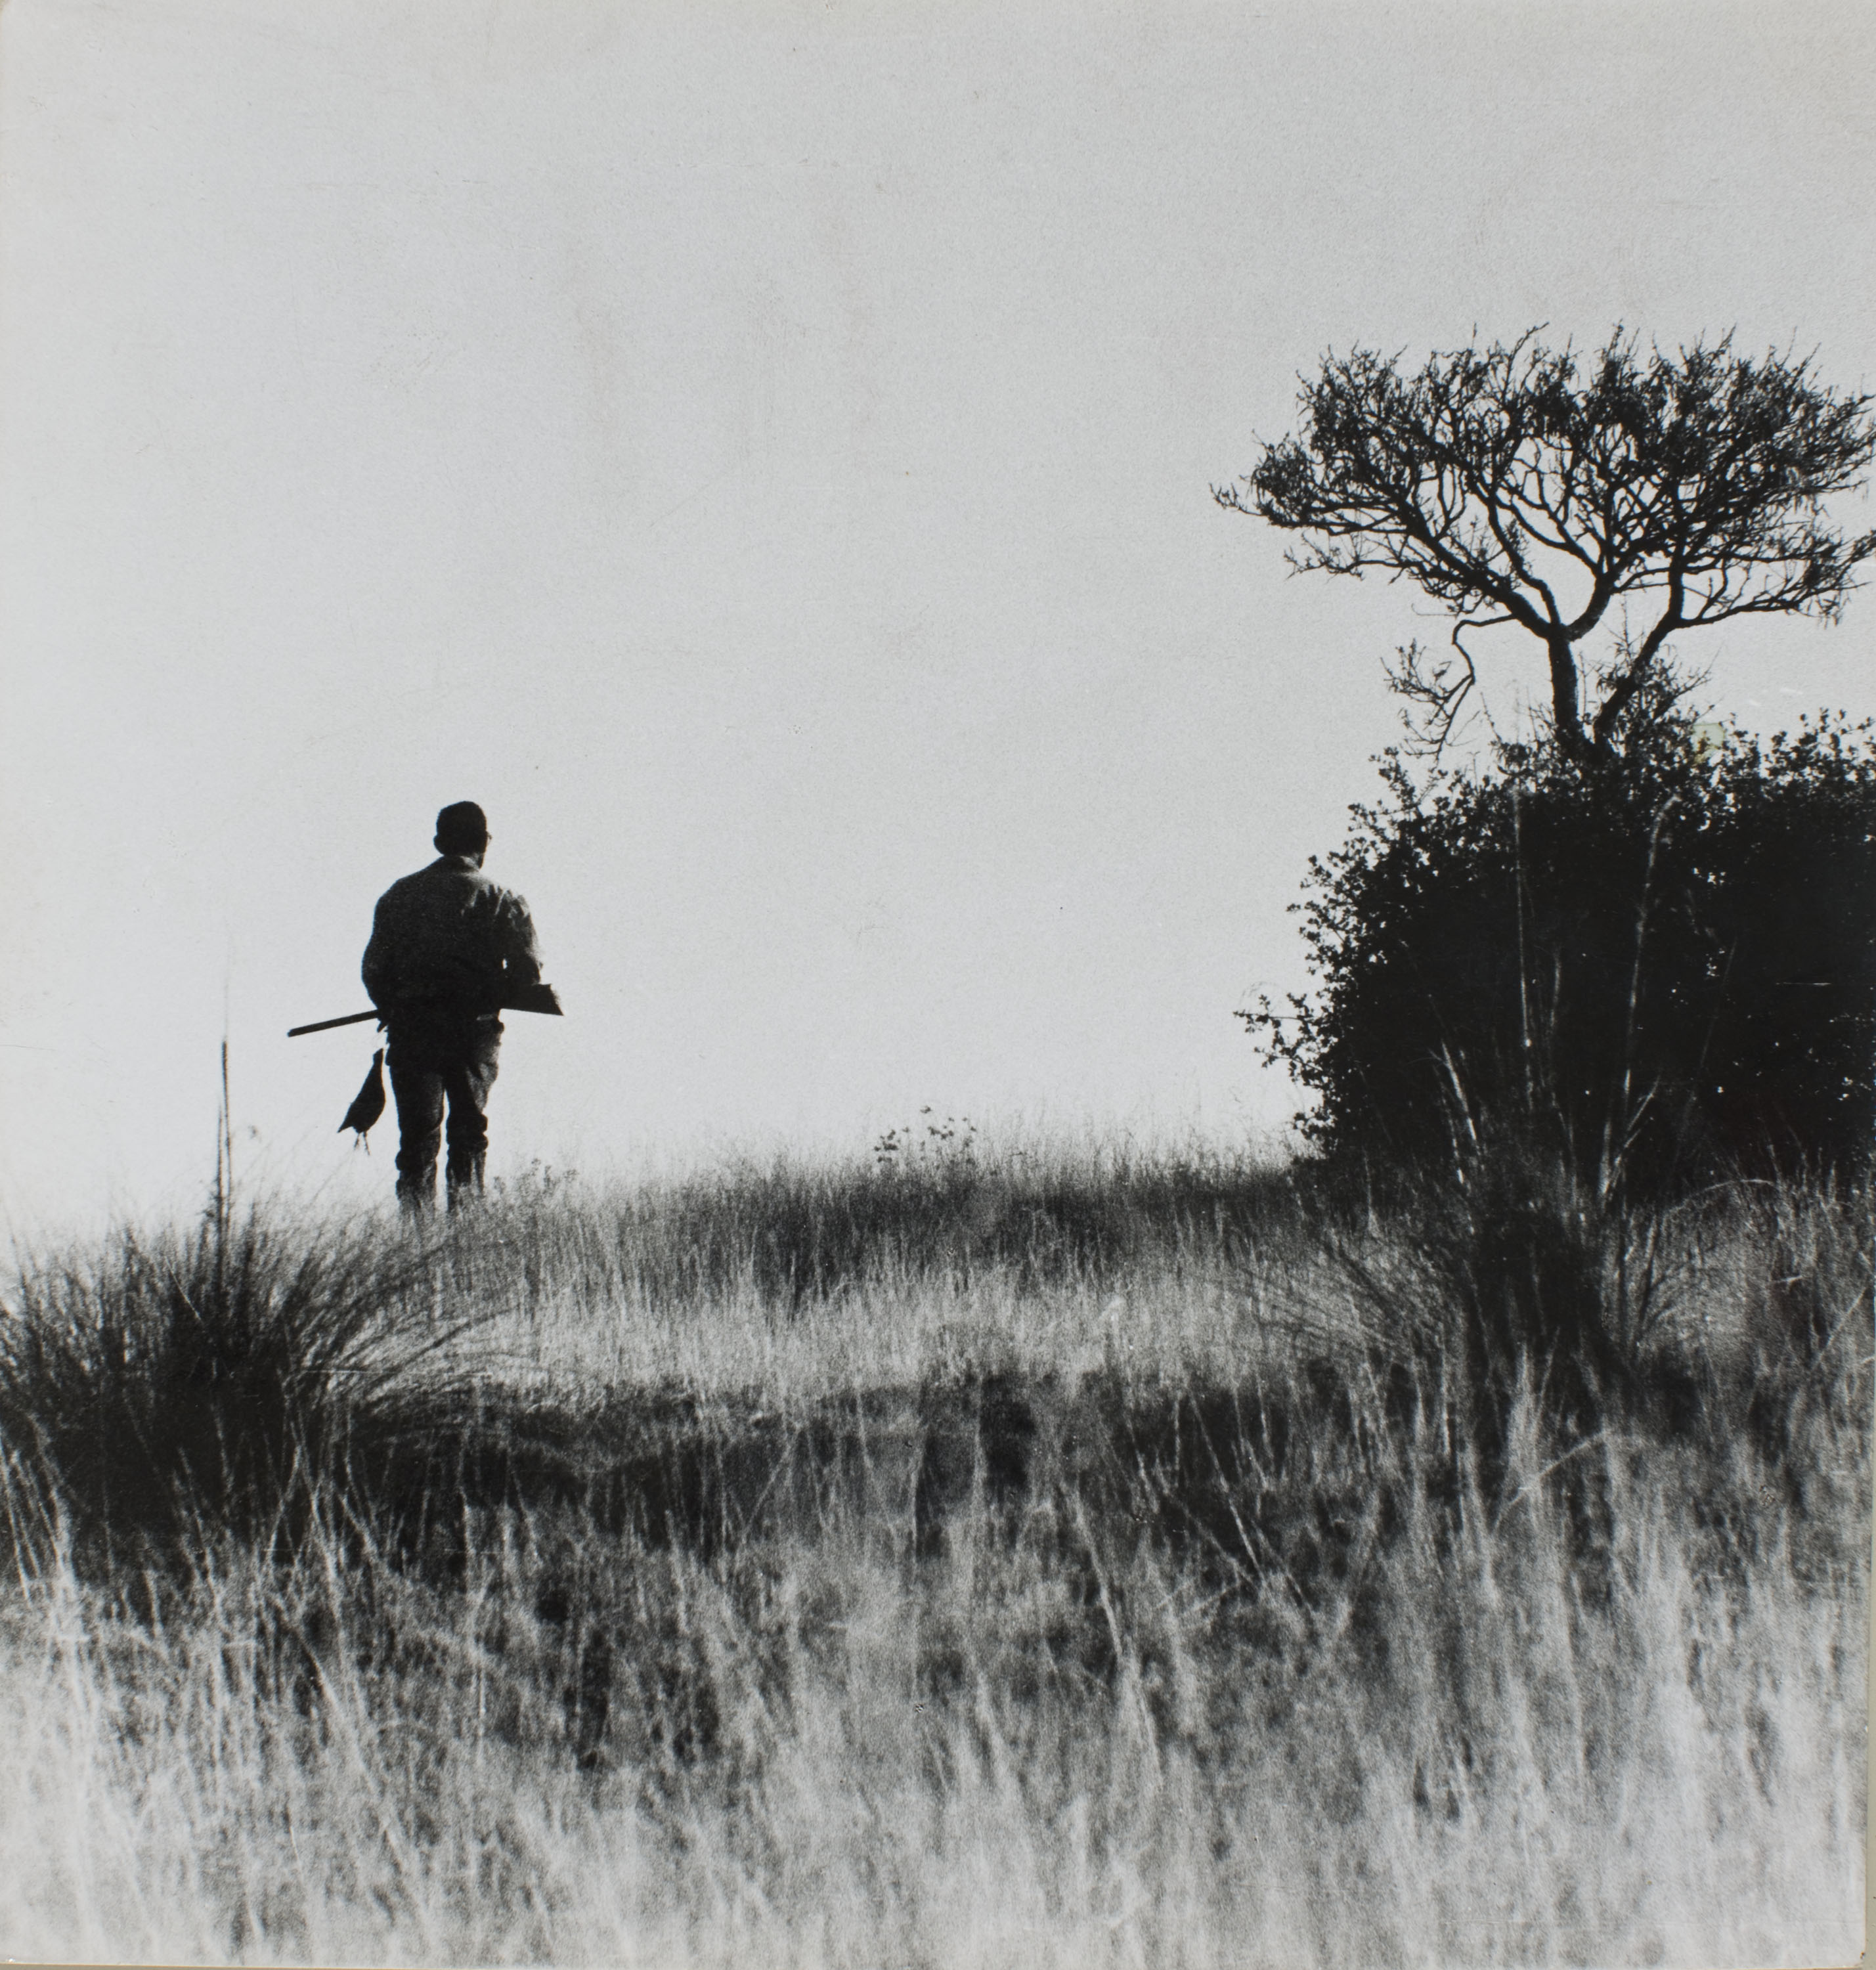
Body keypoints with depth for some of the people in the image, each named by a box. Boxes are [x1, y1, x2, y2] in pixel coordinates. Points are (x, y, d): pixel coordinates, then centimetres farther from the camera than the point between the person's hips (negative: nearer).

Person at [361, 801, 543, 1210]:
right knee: (469, 1133, 10)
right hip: (474, 1032, -1)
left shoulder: (399, 894, 7)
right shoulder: (500, 899, 0)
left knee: (417, 1136, 6)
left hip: (410, 1032, 1)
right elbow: (527, 970, -7)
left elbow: (373, 967, 4)